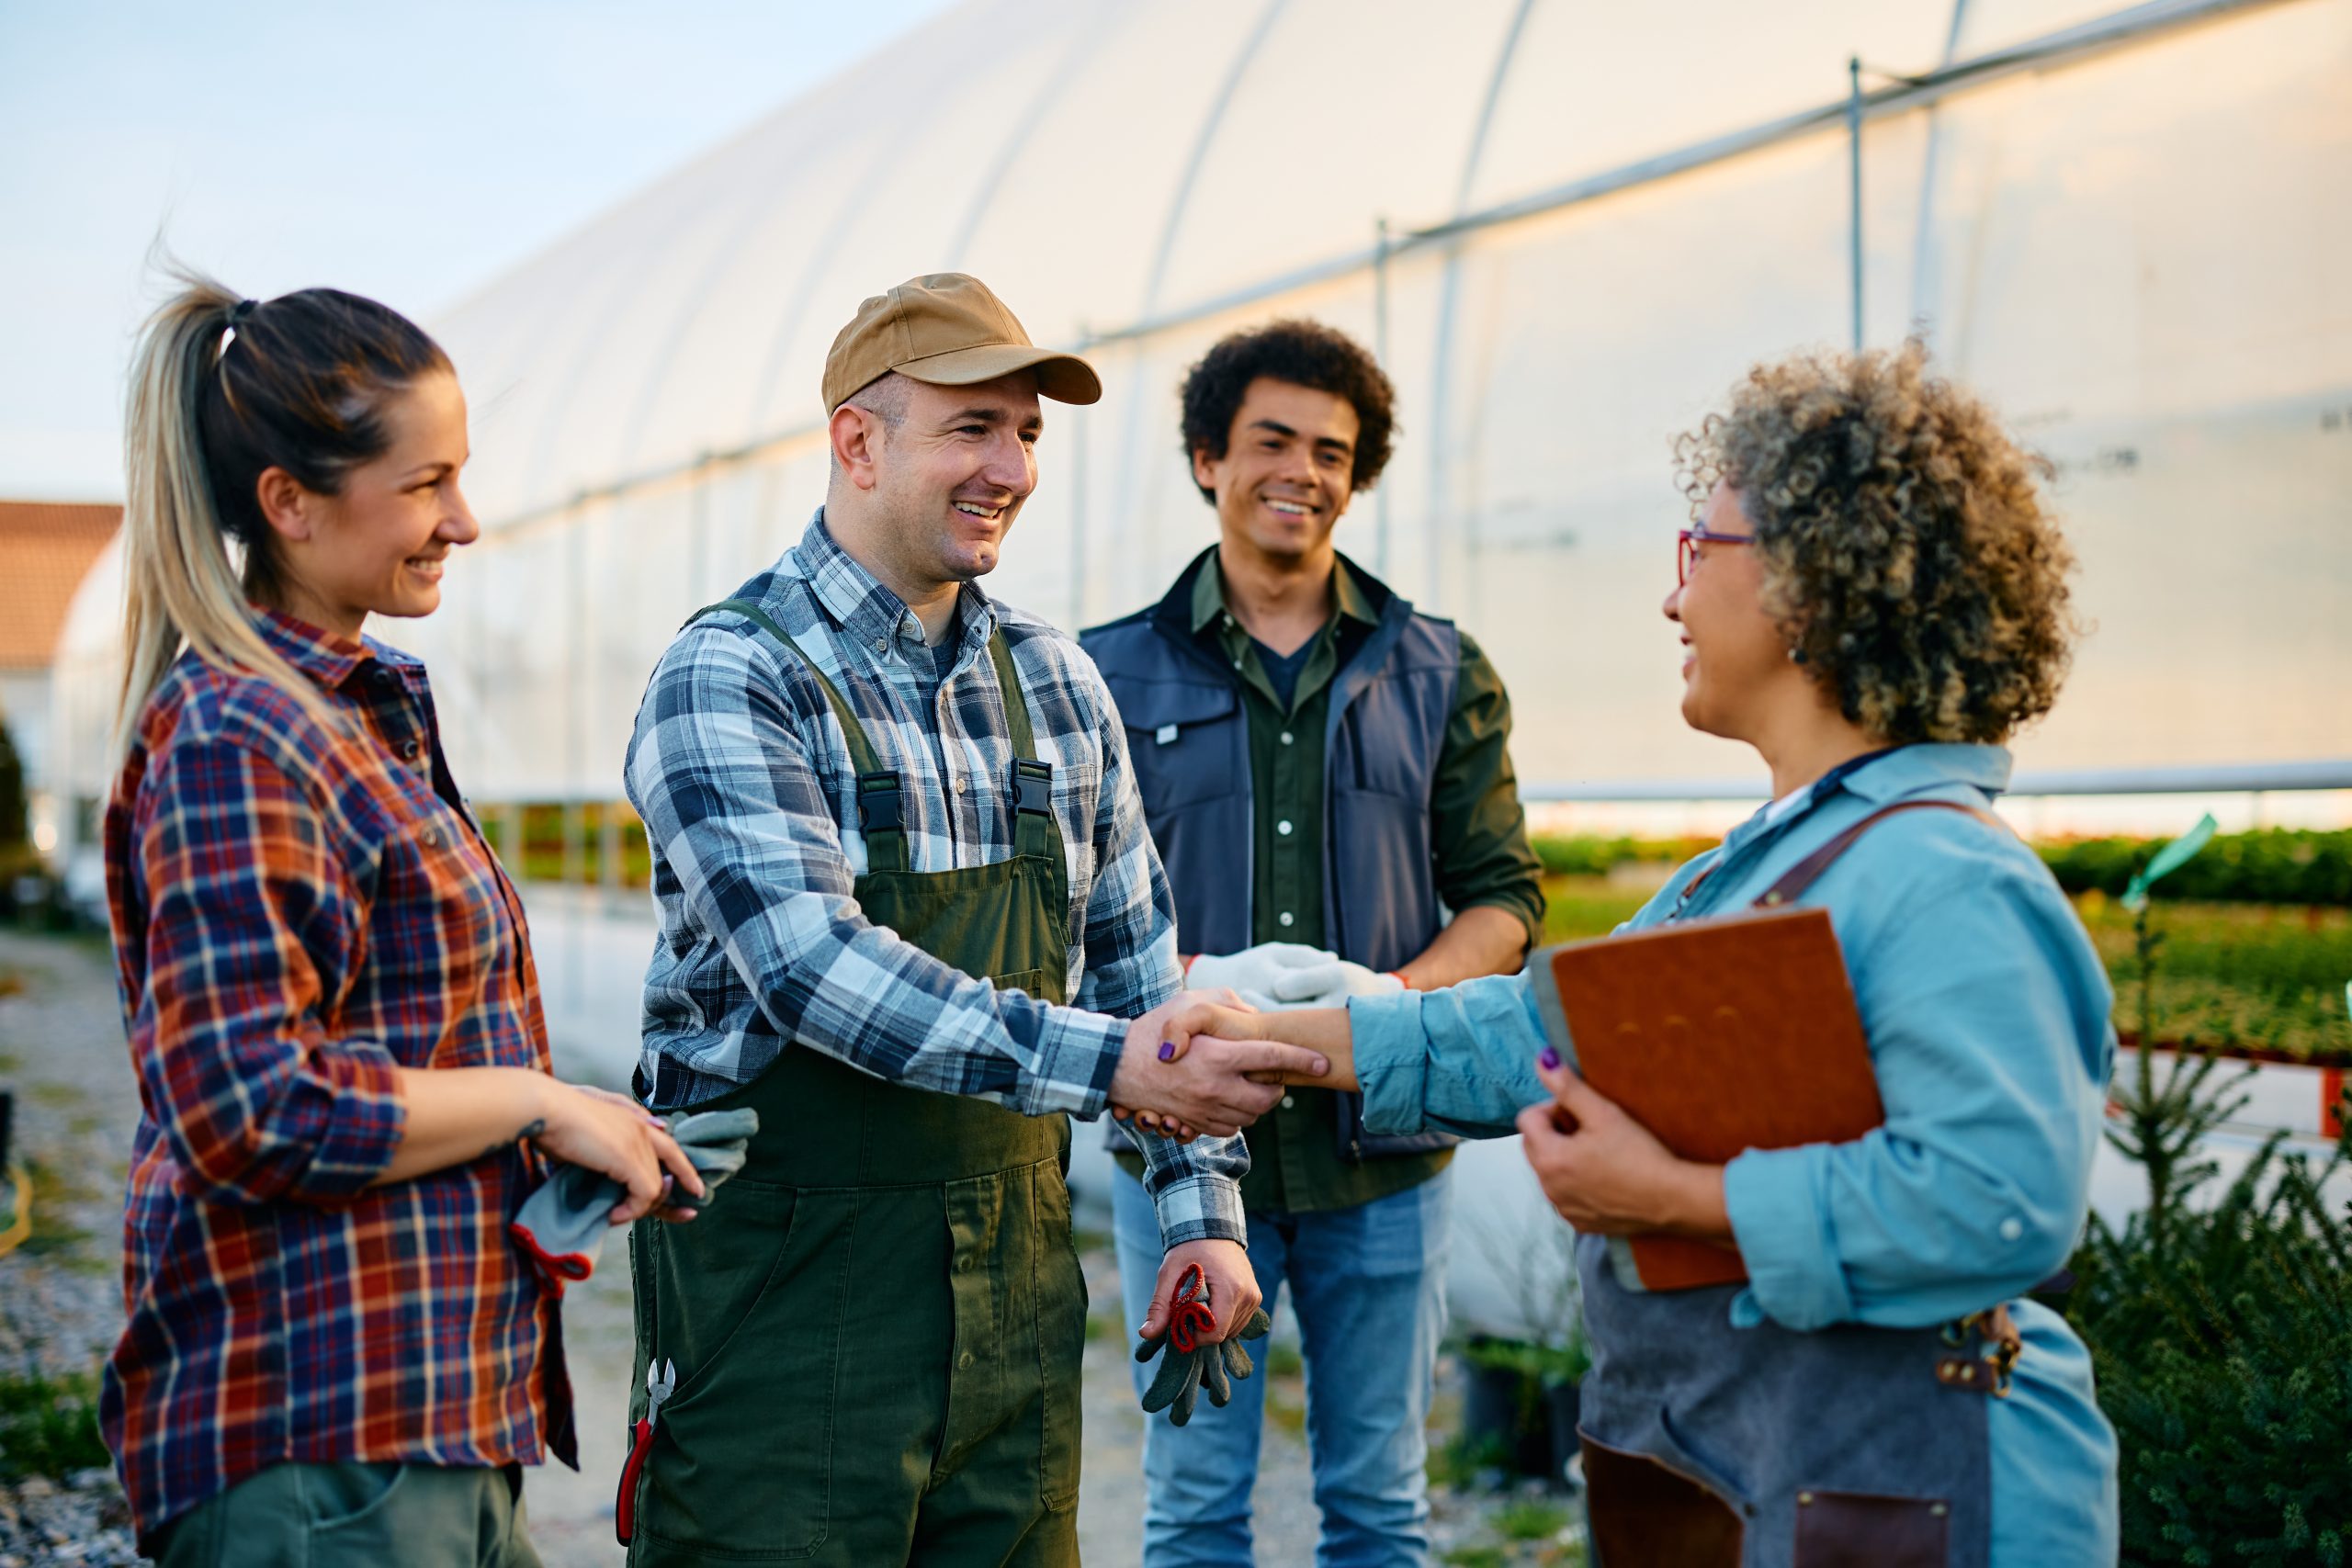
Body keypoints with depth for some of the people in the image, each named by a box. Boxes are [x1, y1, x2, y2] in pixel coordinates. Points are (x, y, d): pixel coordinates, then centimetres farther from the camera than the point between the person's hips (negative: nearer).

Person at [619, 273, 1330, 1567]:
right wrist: (1109, 1063, -29)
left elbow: (1138, 959, 16)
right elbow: (811, 965, -23)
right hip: (786, 1266, -5)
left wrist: (1203, 1205, 9)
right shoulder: (730, 676, -10)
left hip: (1014, 1254, 6)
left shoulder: (1055, 683, 10)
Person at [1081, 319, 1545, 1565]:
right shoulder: (1113, 672, 4)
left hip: (1382, 1141, 1)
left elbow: (1504, 898, 6)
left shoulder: (1440, 673, 8)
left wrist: (1395, 994, -14)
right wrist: (1199, 983, -18)